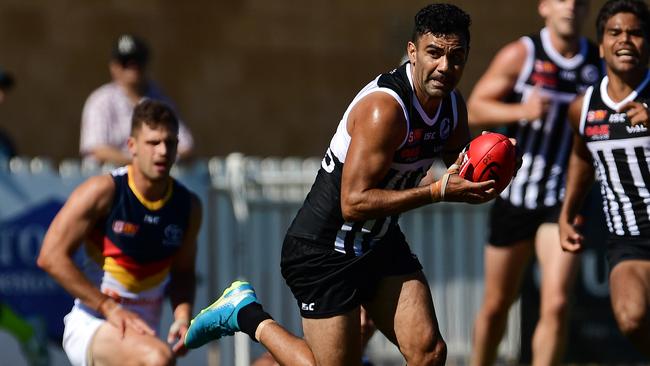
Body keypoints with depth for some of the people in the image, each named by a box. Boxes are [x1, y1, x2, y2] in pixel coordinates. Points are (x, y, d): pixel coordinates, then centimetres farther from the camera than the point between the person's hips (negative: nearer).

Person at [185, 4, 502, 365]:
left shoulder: (453, 104, -1)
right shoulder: (383, 108, -28)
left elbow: (463, 167, 17)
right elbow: (354, 202, -31)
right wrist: (437, 191, -33)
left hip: (381, 242, 8)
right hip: (324, 250, -8)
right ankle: (247, 314, 16)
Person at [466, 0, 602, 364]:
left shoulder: (600, 62, 1)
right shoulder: (520, 55, -6)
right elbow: (474, 110, -9)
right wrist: (520, 110, -27)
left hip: (565, 200, 0)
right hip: (515, 196, 0)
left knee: (556, 304, -15)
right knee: (497, 305, 11)